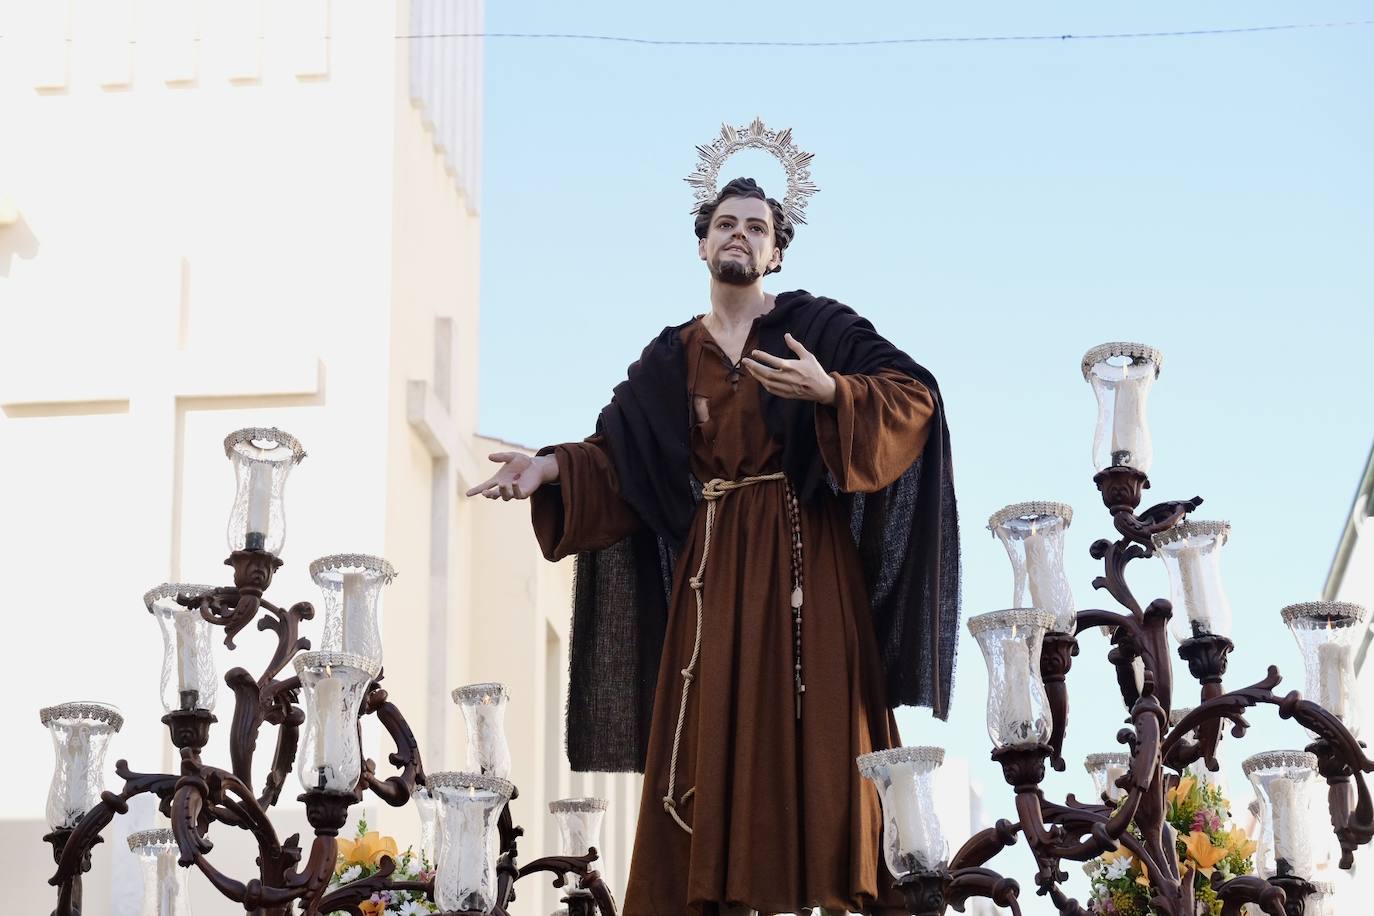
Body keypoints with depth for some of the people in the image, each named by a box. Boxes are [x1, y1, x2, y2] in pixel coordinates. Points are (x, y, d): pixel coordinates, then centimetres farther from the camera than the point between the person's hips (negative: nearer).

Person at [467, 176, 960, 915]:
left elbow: (913, 398, -8)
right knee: (714, 735, -1)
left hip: (804, 559, -3)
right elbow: (617, 461, 10)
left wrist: (829, 391, -25)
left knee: (808, 727, -10)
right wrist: (552, 469, -8)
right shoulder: (668, 362, 14)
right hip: (710, 569, 4)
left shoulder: (817, 326, 3)